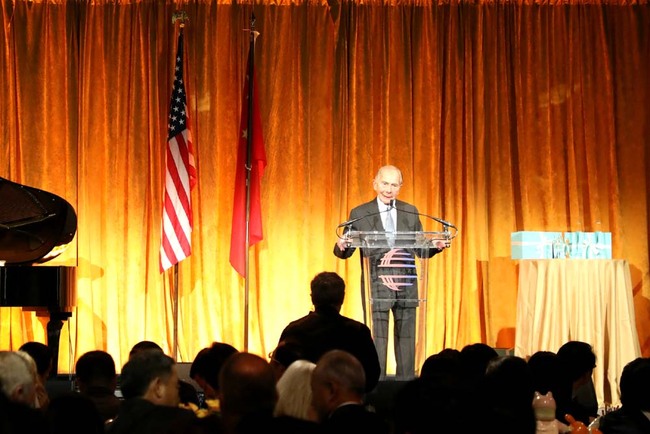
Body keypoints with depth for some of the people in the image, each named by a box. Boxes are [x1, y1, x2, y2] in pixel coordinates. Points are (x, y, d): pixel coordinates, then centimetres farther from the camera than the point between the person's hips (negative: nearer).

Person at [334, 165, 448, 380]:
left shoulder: (411, 212, 9)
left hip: (406, 287, 3)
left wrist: (436, 246, -11)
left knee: (406, 339, 8)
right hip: (377, 287, -3)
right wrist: (341, 246, -21)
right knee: (377, 340, -1)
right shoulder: (360, 214, 2)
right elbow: (346, 251, 2)